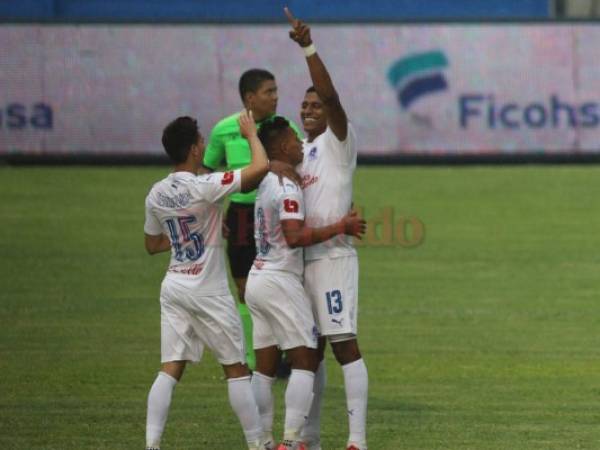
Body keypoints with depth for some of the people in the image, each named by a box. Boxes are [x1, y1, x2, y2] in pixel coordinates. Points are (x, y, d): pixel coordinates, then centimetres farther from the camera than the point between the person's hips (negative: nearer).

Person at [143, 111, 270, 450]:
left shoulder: (157, 194, 2)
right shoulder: (205, 187, -18)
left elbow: (152, 244, 16)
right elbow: (261, 167, -22)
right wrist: (251, 134, -4)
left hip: (174, 288, 6)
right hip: (208, 291, -6)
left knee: (170, 369, 3)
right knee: (236, 369, 5)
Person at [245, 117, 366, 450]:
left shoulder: (265, 182, 13)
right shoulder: (288, 187, -14)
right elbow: (295, 236, -25)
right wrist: (341, 227, -19)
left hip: (257, 279, 8)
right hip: (280, 281, -8)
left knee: (265, 366, 8)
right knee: (305, 360, -4)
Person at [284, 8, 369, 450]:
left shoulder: (338, 142, -3)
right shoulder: (298, 151, 19)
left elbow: (331, 96, -20)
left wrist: (308, 47, -28)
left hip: (333, 254, -8)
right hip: (300, 257, 8)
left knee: (344, 343, -11)